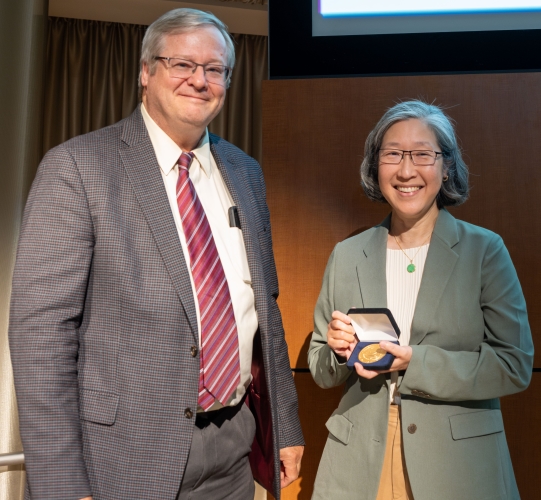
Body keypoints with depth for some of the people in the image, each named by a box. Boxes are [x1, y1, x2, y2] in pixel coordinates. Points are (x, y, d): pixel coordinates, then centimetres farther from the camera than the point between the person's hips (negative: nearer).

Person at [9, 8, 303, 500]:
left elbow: (264, 305, 10)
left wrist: (286, 425, 11)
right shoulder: (76, 166, -10)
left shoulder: (245, 173, 7)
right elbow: (41, 328, -13)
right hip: (127, 455, -4)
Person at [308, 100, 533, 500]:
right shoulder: (346, 256, 2)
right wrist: (338, 351, -15)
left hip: (460, 466, -1)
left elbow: (515, 366, -9)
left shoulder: (485, 250, -5)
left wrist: (414, 362, -20)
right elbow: (322, 373, 7)